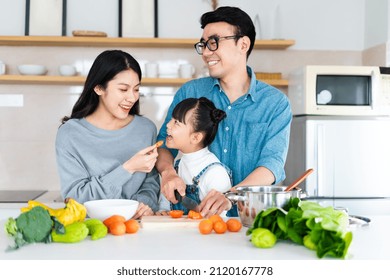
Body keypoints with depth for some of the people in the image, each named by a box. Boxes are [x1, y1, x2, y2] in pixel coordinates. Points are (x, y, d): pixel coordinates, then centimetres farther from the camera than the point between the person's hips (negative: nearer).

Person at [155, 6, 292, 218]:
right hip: (191, 214, 3)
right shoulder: (189, 93, 8)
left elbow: (272, 163, -9)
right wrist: (168, 171, -13)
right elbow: (164, 144, 11)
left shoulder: (276, 103, 2)